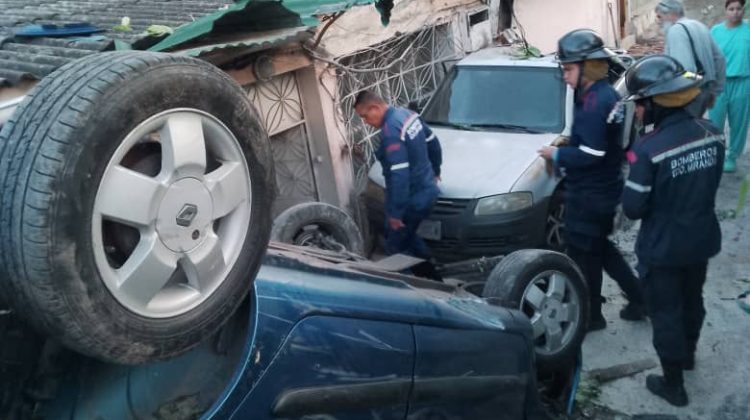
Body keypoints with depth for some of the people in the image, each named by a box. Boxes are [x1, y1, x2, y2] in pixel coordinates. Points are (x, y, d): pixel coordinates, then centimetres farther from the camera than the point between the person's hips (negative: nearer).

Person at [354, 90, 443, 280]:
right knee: (406, 235, 26)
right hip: (426, 190, 10)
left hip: (413, 198, -10)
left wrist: (395, 212, -24)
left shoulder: (391, 131, -26)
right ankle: (430, 274, 33)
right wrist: (435, 170, 32)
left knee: (395, 246, 6)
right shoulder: (406, 114, 4)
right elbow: (433, 142, 17)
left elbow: (399, 174, -30)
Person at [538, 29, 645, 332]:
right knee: (599, 248, 23)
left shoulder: (594, 102, -23)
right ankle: (640, 297, 30)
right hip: (602, 189, 10)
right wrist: (567, 148, 8)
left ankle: (590, 316, 21)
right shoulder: (607, 95, 9)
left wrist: (556, 155, -13)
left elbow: (591, 154, -26)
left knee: (583, 254, 6)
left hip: (589, 194, -10)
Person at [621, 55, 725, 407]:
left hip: (662, 248, -6)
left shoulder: (649, 149, -29)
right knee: (692, 300, 28)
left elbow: (633, 209, -21)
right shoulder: (711, 133, -8)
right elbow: (709, 182, 6)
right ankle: (687, 354, 53)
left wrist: (636, 167, -6)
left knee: (665, 313, 13)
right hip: (702, 239, 6)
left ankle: (673, 385, 28)